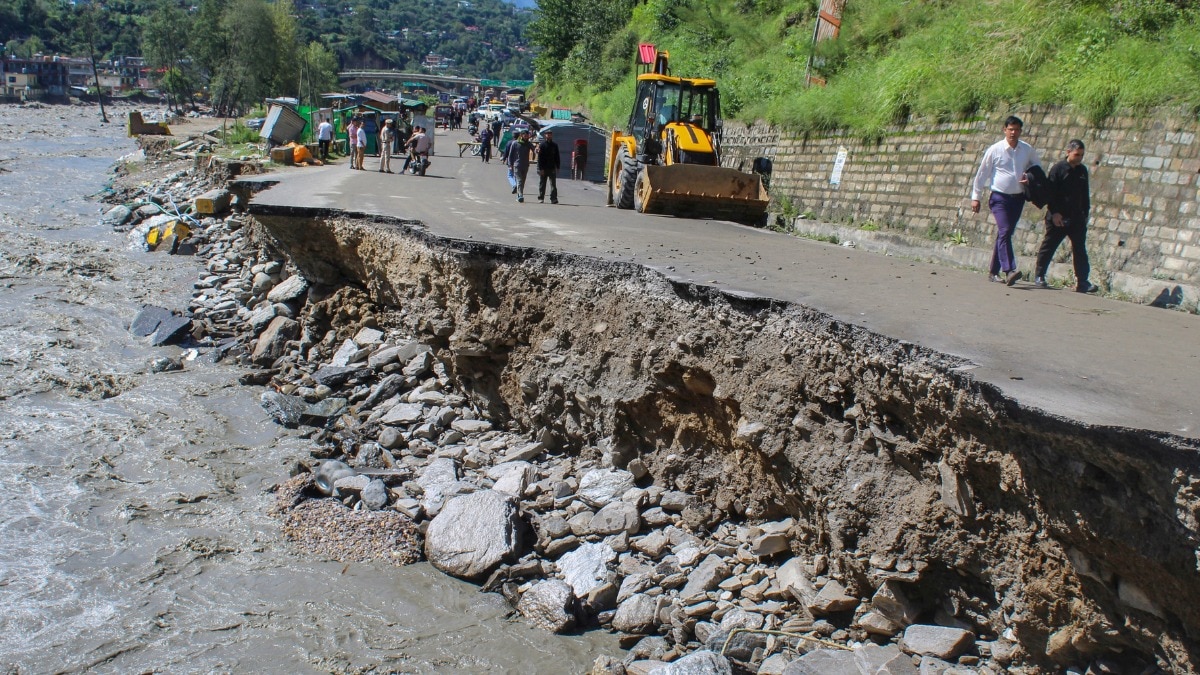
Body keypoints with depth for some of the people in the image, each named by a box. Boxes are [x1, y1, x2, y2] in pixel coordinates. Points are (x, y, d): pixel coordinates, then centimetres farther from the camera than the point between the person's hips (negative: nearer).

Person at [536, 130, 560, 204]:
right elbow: (539, 158, -6)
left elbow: (557, 157, 12)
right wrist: (541, 169, -12)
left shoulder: (555, 145, 8)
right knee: (542, 184, 8)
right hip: (543, 168, -2)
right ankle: (541, 198, 18)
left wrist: (557, 167, 5)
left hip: (552, 168, 2)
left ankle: (554, 199, -8)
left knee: (553, 184, -5)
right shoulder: (542, 145, -2)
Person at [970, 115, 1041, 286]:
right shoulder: (995, 150, -5)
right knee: (1005, 231, -20)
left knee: (1005, 234, 9)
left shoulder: (1027, 150, 4)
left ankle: (994, 271, 18)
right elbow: (982, 173, 2)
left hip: (1018, 198, 4)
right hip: (999, 197, -4)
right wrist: (976, 197, 3)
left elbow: (1037, 166, 23)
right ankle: (1009, 271, -28)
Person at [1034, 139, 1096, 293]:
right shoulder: (1058, 169, -7)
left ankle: (1082, 281, 2)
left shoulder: (1083, 171, 10)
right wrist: (1054, 212, -16)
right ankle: (1039, 277, 14)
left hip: (1077, 218, 5)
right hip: (1058, 217, -5)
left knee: (1080, 250, 2)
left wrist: (1086, 213, 14)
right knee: (1048, 247, 3)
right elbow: (1050, 193, -10)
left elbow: (1085, 194, 18)